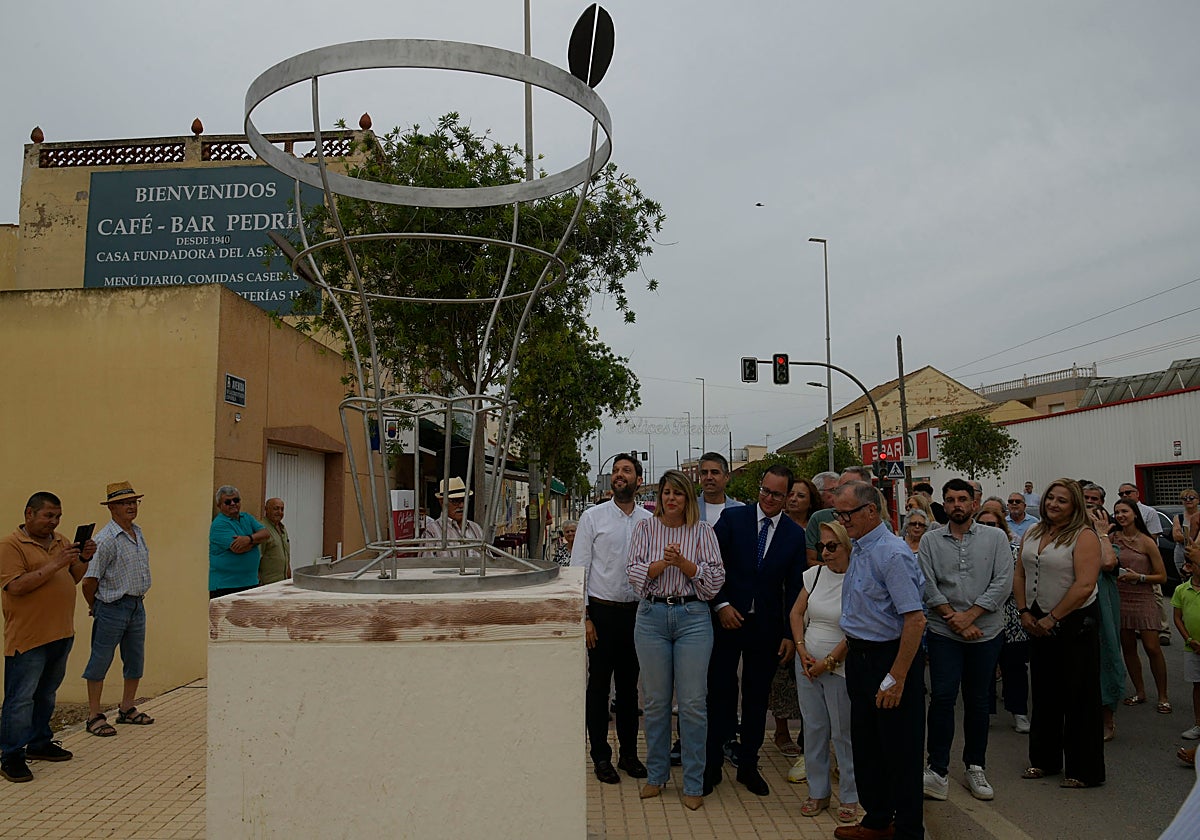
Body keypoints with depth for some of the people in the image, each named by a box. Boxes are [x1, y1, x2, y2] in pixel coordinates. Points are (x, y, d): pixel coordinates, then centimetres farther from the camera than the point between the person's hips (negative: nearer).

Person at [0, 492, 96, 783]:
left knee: (46, 694, 17)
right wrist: (55, 565, -23)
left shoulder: (61, 541, 12)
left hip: (61, 634, 7)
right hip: (27, 637, -7)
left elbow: (73, 579, 18)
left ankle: (39, 743, 28)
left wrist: (83, 559, -1)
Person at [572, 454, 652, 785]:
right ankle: (601, 756, 20)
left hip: (636, 612, 2)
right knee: (599, 685, 6)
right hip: (602, 611, -2)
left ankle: (629, 753, 27)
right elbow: (578, 568, -4)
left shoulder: (650, 521, 3)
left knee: (629, 685, 14)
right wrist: (583, 617, -9)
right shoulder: (593, 517, -3)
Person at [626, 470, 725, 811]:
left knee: (693, 703, 1)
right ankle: (656, 775, 27)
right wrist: (664, 562, -18)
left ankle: (693, 783, 15)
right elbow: (636, 575, -2)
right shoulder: (645, 528, 6)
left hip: (693, 617, -1)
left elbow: (715, 579, -4)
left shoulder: (702, 531, 2)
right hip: (652, 616, 1)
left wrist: (682, 562, -16)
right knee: (655, 701, 10)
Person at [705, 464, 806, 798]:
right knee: (720, 692, 5)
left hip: (766, 626, 2)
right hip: (726, 619, -2)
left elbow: (795, 588, 3)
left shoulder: (795, 534, 1)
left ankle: (748, 765, 27)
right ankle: (712, 764, 18)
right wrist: (721, 604, -12)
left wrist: (790, 634, 0)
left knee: (757, 696, 12)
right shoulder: (732, 518, -5)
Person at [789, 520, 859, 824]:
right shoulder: (815, 573, 3)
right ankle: (818, 793, 26)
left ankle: (849, 797, 21)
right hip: (807, 663, 5)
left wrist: (827, 662, -12)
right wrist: (801, 649, -1)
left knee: (843, 733, 4)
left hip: (840, 668, -5)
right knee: (813, 729, 12)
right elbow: (796, 613, 10)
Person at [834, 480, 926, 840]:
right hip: (860, 658, 9)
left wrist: (896, 678, -24)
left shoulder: (892, 554, -21)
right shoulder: (858, 549, 8)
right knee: (865, 745, 19)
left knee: (900, 750, 5)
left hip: (891, 658, -9)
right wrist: (846, 648, 14)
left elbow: (916, 620, -25)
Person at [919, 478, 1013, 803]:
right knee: (942, 697, -7)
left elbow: (1003, 583, -6)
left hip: (986, 632, 1)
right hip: (943, 633, -1)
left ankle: (975, 767, 23)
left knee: (978, 700, 9)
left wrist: (969, 615, -12)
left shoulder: (996, 538, 4)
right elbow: (928, 587, -3)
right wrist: (954, 618, -12)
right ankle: (937, 771, -1)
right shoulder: (930, 541, 4)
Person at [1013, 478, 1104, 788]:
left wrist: (1052, 618, -17)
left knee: (1078, 696, 2)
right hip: (1039, 623, 7)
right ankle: (1044, 760, 29)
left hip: (1075, 623, -6)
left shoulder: (1084, 536, -13)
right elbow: (1019, 575, 10)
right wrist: (1025, 612, -1)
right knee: (1044, 693, 15)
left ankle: (1084, 770, 14)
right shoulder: (1031, 534, 7)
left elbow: (1085, 585, -21)